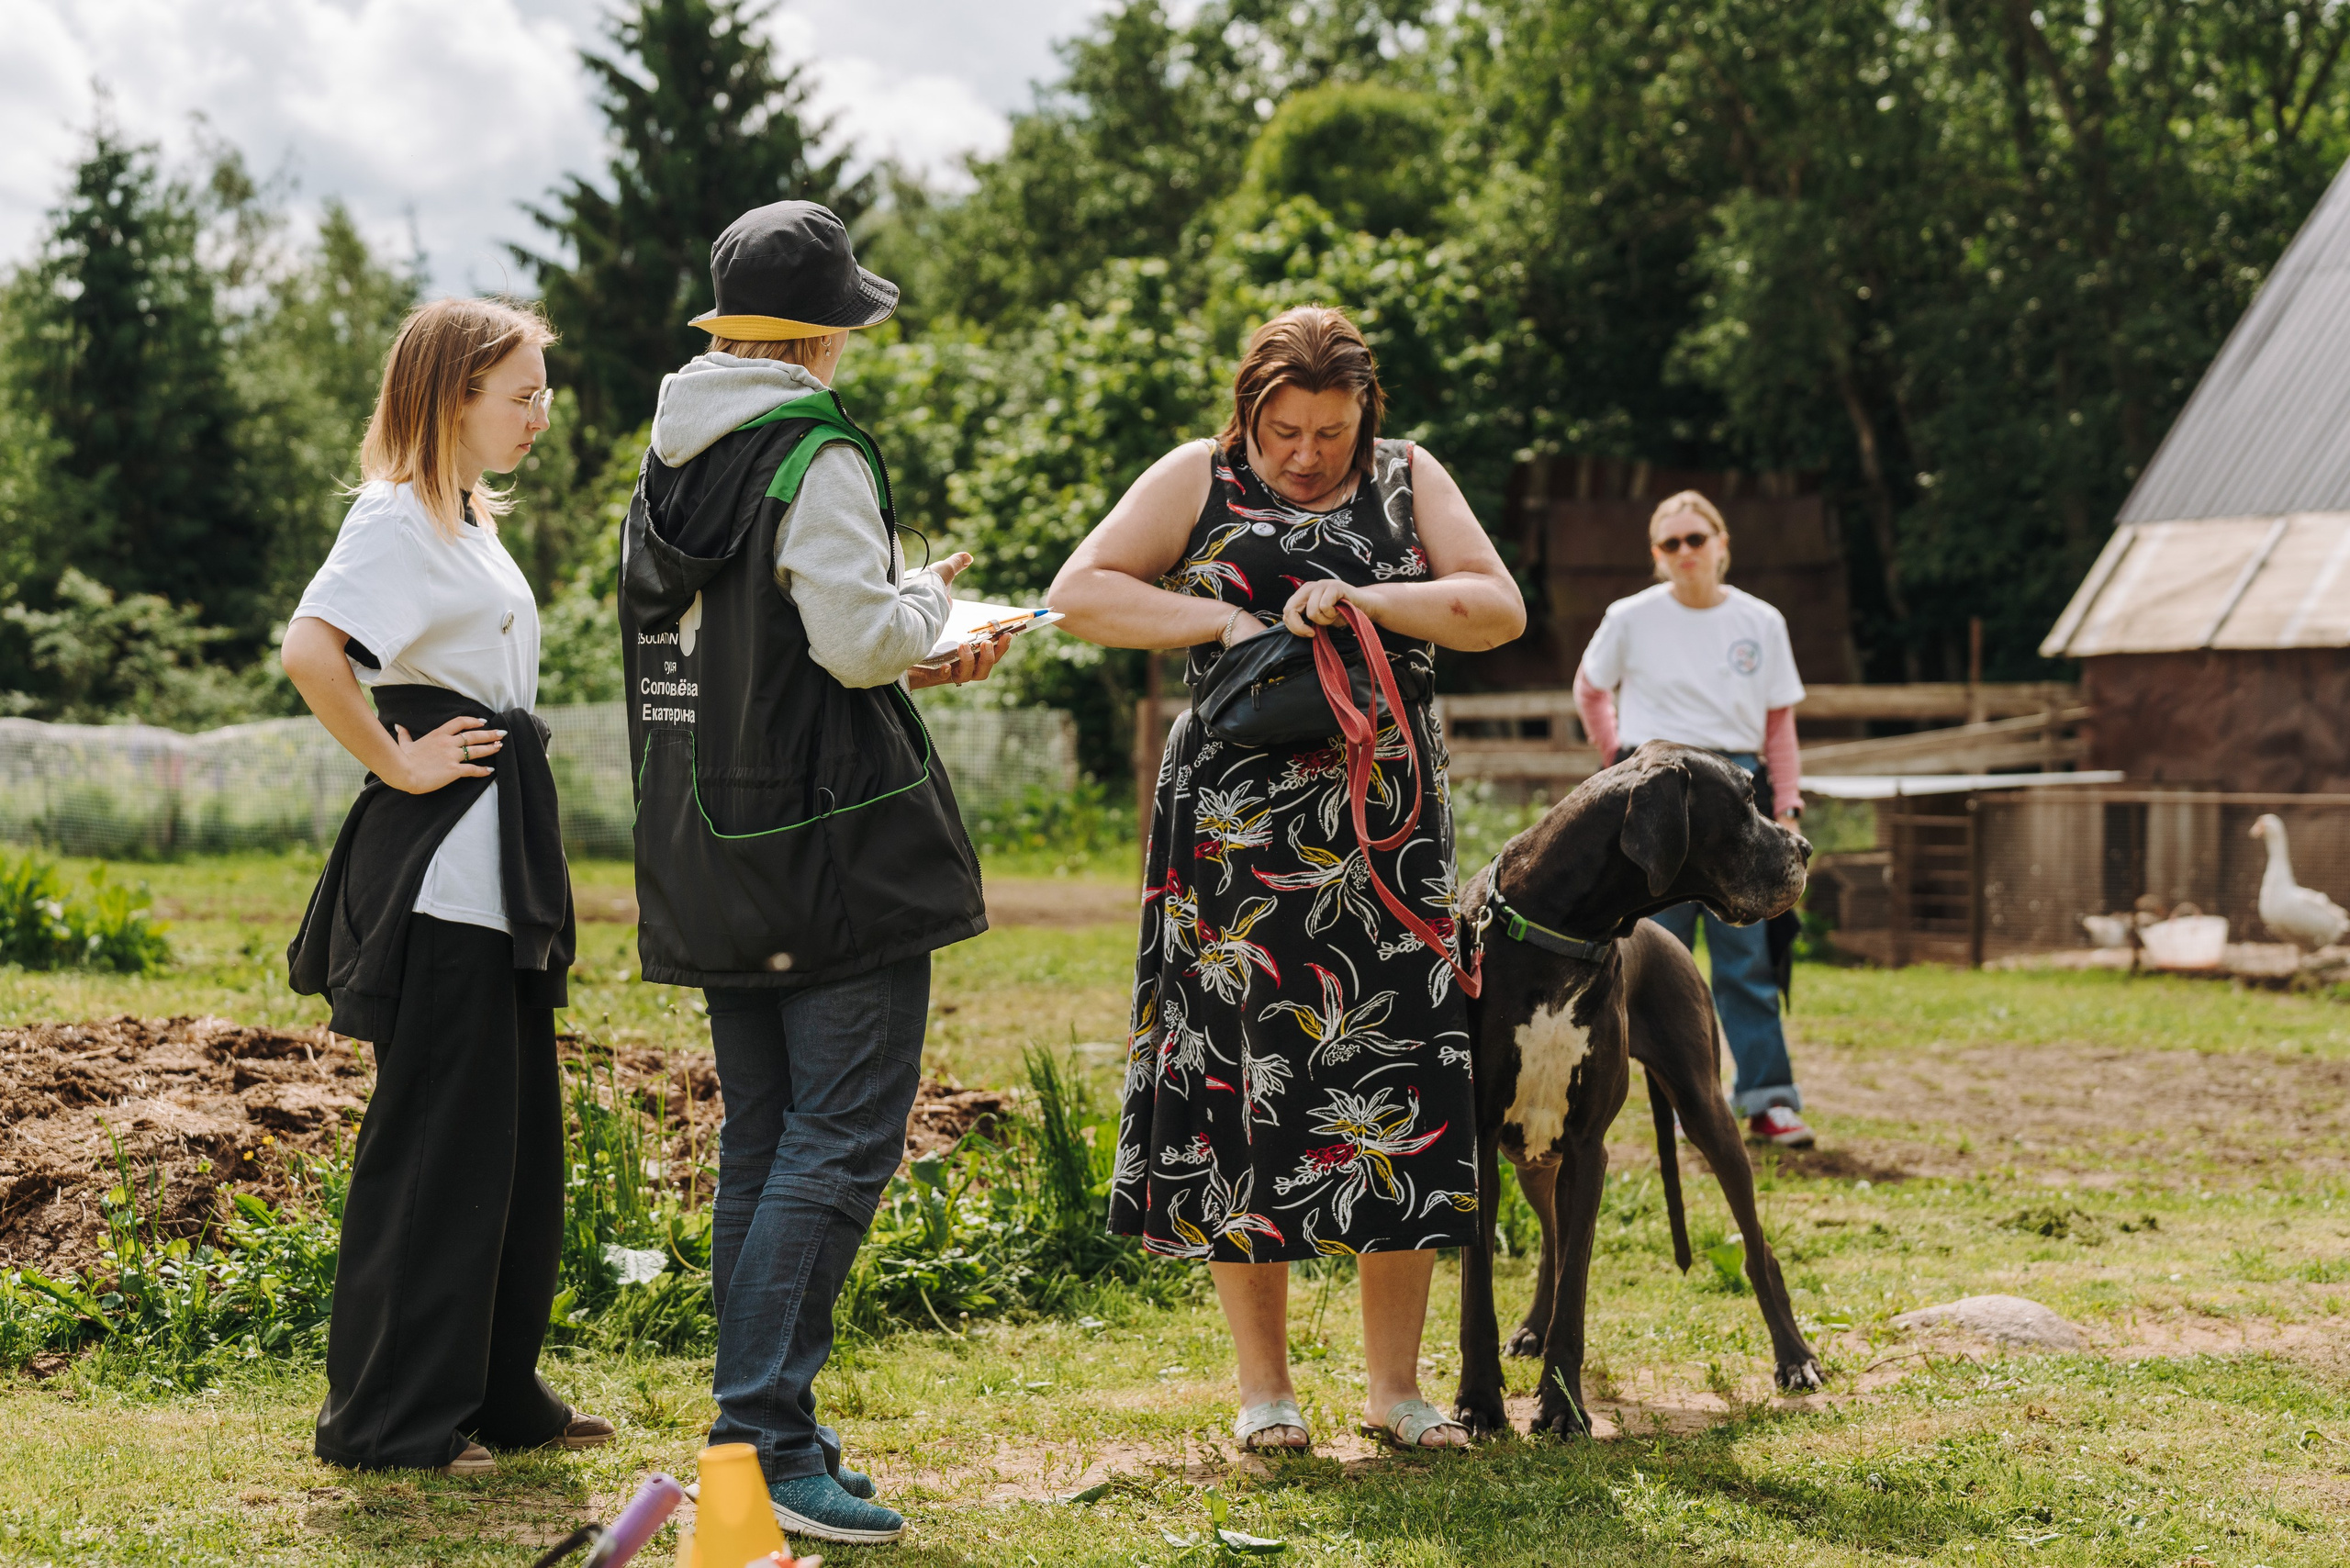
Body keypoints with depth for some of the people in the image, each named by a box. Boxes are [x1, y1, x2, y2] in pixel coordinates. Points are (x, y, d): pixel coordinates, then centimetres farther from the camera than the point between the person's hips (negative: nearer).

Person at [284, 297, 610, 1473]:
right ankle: (387, 1417, 4)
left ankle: (497, 1394, 23)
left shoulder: (465, 517, 17)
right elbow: (310, 650, -28)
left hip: (498, 865, 10)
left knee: (516, 1134, 13)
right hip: (439, 872, -10)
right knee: (434, 1137, -5)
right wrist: (398, 763, -18)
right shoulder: (396, 516, -12)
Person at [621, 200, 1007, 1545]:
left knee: (763, 1144, 13)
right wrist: (930, 604, 1)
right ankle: (765, 1436, -11)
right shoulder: (817, 453, -13)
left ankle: (761, 1433, 17)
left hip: (712, 855, 9)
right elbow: (856, 637, -20)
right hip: (833, 845, -9)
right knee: (844, 1136, -7)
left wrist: (909, 659, 17)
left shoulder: (670, 461, 13)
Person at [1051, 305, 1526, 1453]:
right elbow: (1078, 593, -2)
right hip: (1234, 830, -2)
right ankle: (1263, 1383, 8)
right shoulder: (1199, 481, 4)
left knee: (1397, 1079, 0)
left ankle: (1394, 1382, 10)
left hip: (1386, 835, 2)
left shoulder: (1408, 481, 9)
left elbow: (1501, 608, 0)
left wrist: (1371, 603, -15)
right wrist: (1220, 620, -12)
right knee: (1239, 1071, -2)